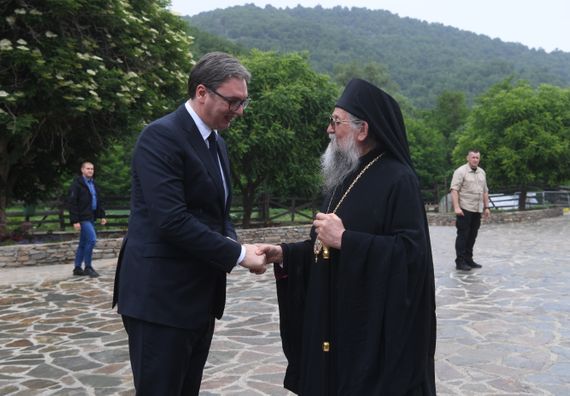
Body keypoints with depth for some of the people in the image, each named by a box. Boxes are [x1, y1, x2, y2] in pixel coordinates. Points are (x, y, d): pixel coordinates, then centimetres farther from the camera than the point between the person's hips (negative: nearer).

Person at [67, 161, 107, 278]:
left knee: (83, 243, 11)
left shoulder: (93, 184, 16)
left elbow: (98, 201, 21)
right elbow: (71, 203, -13)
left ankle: (77, 268, 18)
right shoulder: (77, 184, -9)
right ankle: (88, 267, -5)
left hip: (91, 218, 8)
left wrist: (102, 215, 12)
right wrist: (75, 221, -18)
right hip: (83, 218, -8)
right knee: (92, 239, -15)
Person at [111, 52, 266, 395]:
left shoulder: (217, 143, 13)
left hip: (200, 295, 9)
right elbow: (171, 220, -24)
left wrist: (235, 244, -3)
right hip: (161, 295, -9)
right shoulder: (161, 136, -15)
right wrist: (237, 254, -19)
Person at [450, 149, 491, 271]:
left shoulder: (482, 172, 16)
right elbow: (454, 190, -14)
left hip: (477, 210, 7)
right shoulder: (461, 171, -7)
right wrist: (456, 207, -22)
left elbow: (485, 191, 21)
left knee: (472, 236, 10)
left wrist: (486, 207, 15)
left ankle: (468, 260, 19)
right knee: (463, 236, -3)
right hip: (464, 209, -7)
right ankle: (460, 262, 2)